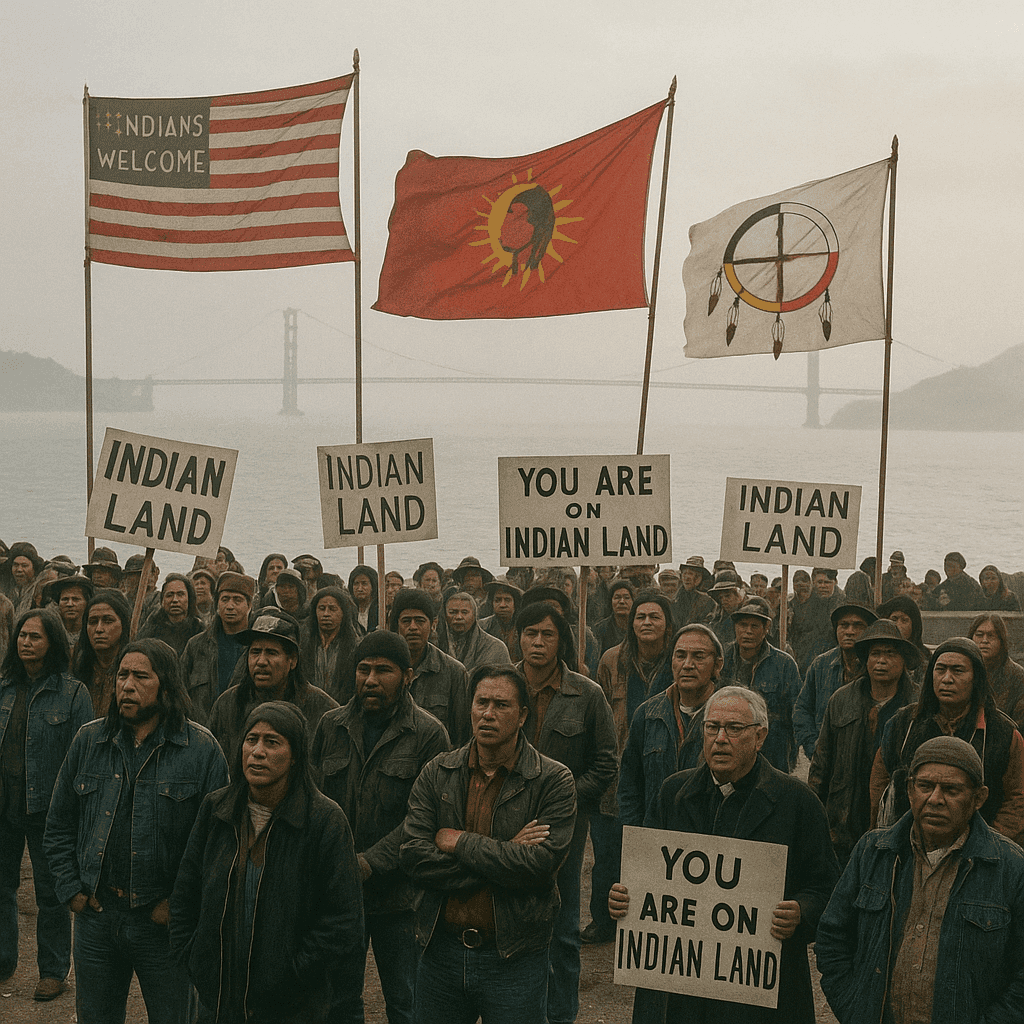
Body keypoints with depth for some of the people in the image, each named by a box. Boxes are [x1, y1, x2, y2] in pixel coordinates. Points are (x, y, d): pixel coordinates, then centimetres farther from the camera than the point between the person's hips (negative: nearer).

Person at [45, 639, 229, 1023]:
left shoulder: (201, 750, -6)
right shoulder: (88, 741, 5)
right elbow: (59, 825, 12)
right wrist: (71, 889, 3)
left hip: (164, 921, -3)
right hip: (95, 916, 3)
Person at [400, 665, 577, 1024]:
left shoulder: (553, 781, -6)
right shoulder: (437, 773, 3)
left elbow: (539, 865, -19)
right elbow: (413, 858, -8)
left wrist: (459, 842, -12)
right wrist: (501, 855, -15)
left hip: (514, 959, -3)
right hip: (441, 952, 3)